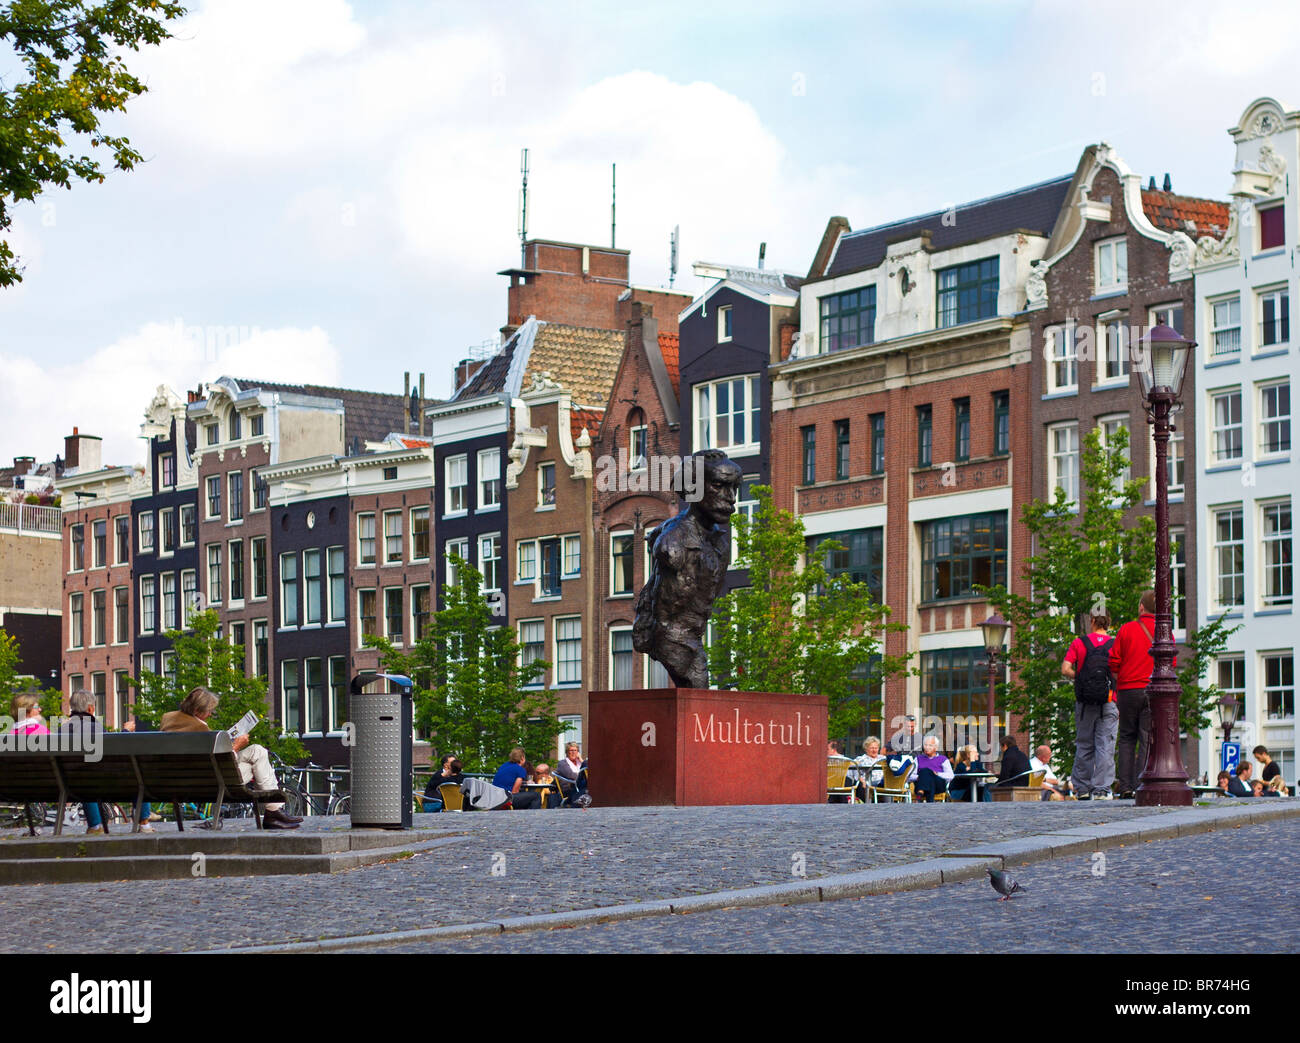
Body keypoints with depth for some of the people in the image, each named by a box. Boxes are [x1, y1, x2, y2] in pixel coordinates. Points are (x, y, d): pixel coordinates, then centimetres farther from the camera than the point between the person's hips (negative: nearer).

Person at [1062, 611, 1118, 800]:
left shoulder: (1078, 643, 3)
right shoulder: (1115, 645, 2)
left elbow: (1065, 669, -5)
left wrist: (1080, 677, 11)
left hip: (1084, 701, 1)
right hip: (1108, 702, -1)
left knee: (1083, 745, 9)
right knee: (1105, 747, -1)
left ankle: (1082, 788, 11)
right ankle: (1101, 788, -7)